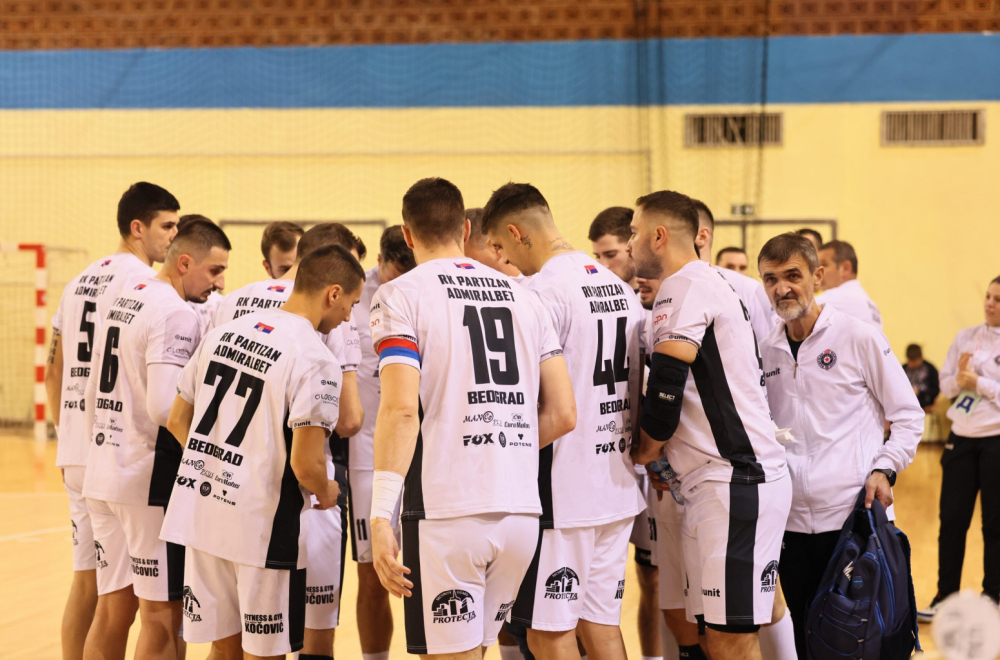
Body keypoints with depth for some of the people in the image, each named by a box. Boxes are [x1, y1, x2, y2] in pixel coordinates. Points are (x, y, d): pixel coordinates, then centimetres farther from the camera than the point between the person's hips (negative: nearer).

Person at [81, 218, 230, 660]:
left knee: (113, 611, 13)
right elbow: (165, 406, -25)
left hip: (102, 472, 9)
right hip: (150, 478, -9)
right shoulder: (175, 314, -15)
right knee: (161, 615, -2)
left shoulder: (122, 300, 13)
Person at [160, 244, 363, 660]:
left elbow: (177, 421, 13)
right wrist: (326, 493, 1)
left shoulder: (223, 333, 8)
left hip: (200, 513, 6)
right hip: (261, 525, -6)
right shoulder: (315, 360, -15)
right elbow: (306, 464, -20)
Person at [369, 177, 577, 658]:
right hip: (521, 510, 5)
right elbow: (562, 415, 12)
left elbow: (401, 409, -15)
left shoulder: (401, 295, -2)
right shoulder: (522, 297, 14)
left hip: (446, 510, -5)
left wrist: (380, 516, -16)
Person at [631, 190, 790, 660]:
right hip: (722, 481, 10)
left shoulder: (684, 287, -10)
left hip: (734, 481, -10)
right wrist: (667, 454, 19)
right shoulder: (710, 284, 21)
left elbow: (667, 382, -18)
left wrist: (648, 449, -2)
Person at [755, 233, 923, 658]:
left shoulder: (858, 338, -3)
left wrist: (885, 469, -11)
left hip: (854, 515, -4)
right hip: (792, 522, 4)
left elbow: (909, 415, 1)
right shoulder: (765, 352, 9)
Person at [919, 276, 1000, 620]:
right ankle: (945, 596, 14)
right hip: (961, 438, 4)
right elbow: (946, 385, 9)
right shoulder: (966, 337, 9)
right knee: (951, 520, 5)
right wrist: (959, 379, -10)